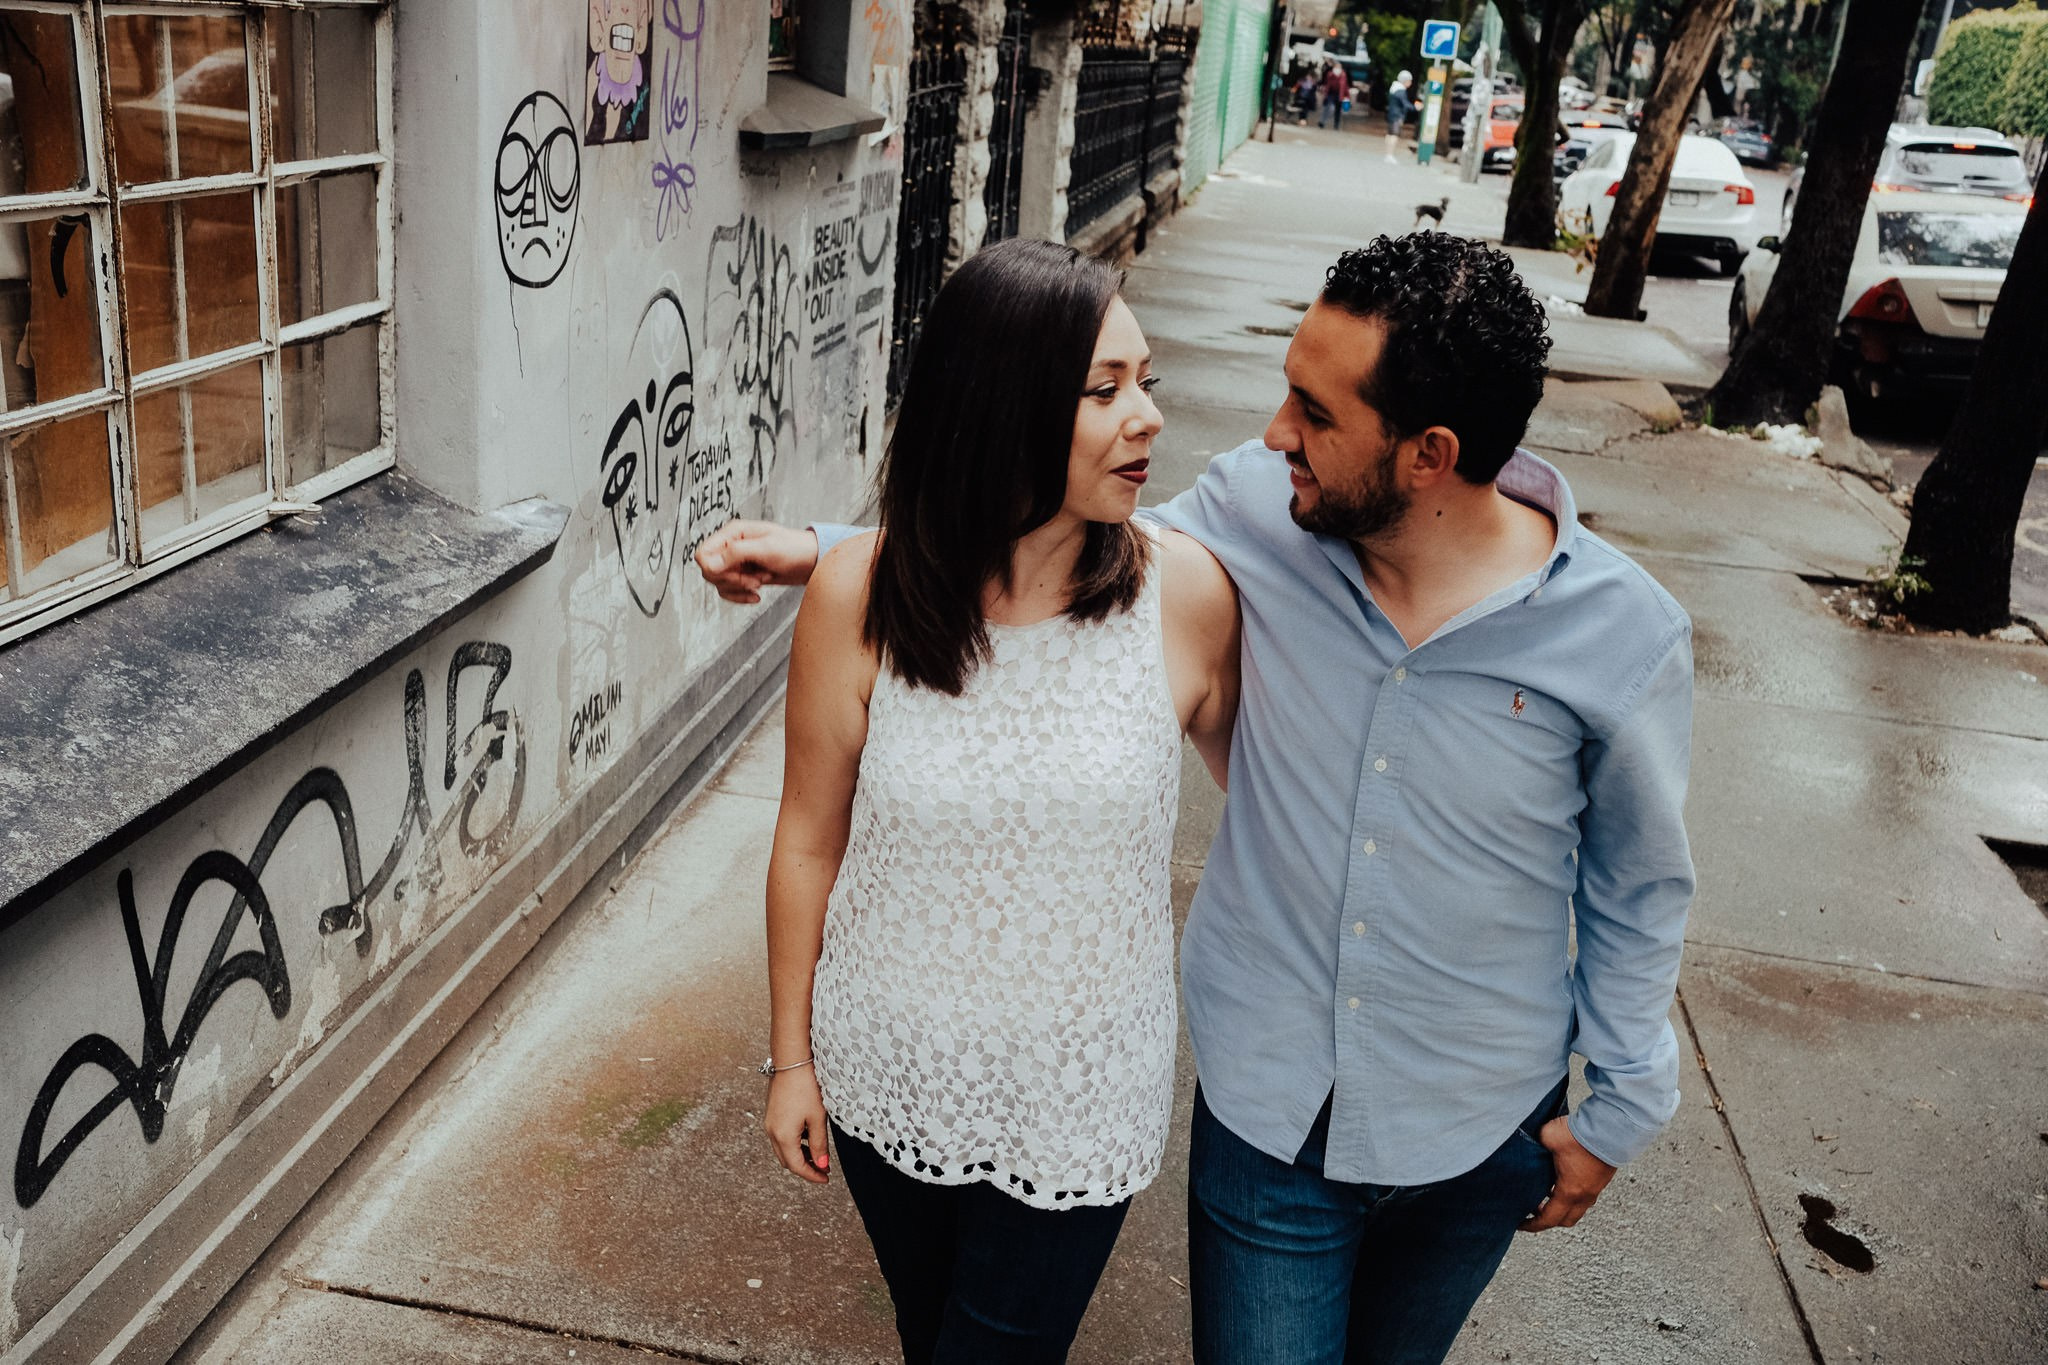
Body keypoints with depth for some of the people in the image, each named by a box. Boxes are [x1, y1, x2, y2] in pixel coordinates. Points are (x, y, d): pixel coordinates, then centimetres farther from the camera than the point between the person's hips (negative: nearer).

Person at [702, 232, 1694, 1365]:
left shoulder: (1623, 634, -19)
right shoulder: (1262, 511, -16)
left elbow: (1637, 884, -4)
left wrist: (1620, 1105, 3)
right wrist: (825, 548, -3)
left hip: (1481, 1144, 0)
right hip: (1268, 1118, 0)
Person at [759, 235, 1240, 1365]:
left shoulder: (1184, 591, -18)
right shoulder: (859, 593, -17)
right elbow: (810, 841, -6)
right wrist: (791, 1055, 1)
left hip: (1080, 1095, -1)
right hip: (889, 1072, 1)